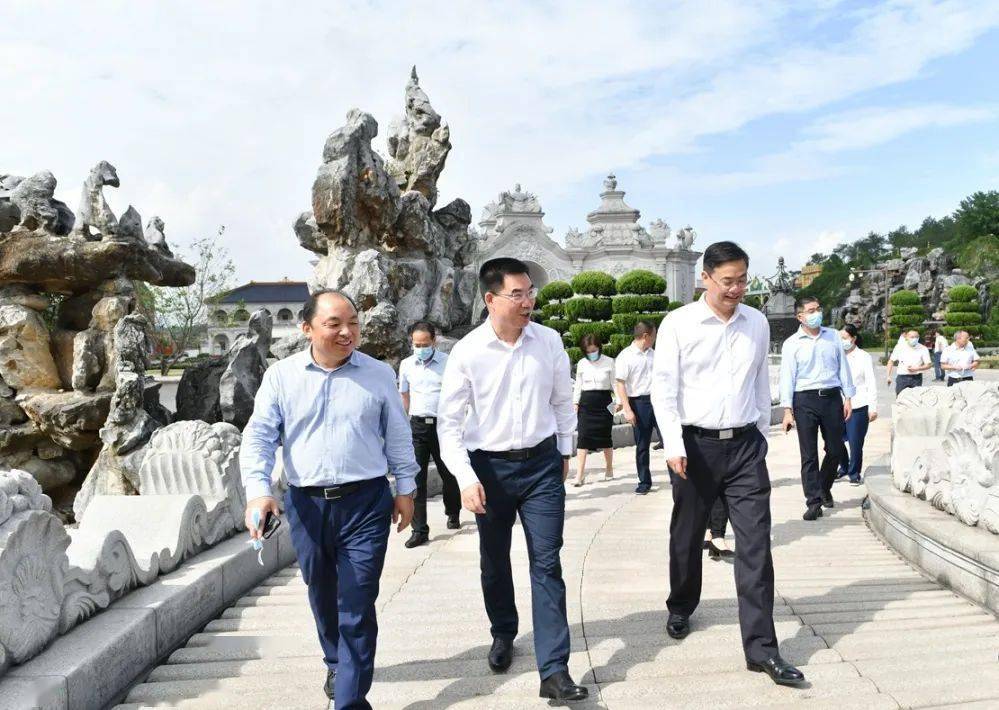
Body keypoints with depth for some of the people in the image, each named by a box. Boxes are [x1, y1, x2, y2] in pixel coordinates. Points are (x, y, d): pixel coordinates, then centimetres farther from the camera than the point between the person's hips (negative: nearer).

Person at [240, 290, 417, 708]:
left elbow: (398, 436, 8)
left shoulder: (379, 374, 2)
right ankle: (337, 665, 45)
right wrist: (258, 491, -16)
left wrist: (406, 489, 8)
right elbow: (258, 437, -3)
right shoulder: (280, 376, 1)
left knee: (356, 607, -4)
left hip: (366, 502, -2)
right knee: (322, 598, 20)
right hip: (306, 504, 2)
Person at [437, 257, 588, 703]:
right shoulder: (467, 352, -11)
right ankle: (503, 634, 43)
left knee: (547, 564, -2)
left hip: (542, 464, 1)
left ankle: (554, 670, 3)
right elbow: (449, 420, -8)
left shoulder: (549, 341, -4)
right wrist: (466, 479, -15)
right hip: (490, 466, 0)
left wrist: (565, 450, 13)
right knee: (494, 562, 17)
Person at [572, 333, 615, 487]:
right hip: (586, 403, 2)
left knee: (605, 436, 7)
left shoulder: (609, 362, -2)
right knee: (582, 437, -7)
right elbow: (578, 385, 12)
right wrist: (575, 402, 4)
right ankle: (580, 474, -9)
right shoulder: (581, 364, 6)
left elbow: (615, 383, 2)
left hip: (604, 402, -2)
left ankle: (609, 468, 27)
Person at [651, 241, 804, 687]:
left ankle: (761, 648, 1)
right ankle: (681, 610, 40)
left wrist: (763, 433, 14)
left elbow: (761, 382, 14)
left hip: (745, 445, 2)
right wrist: (674, 445, -14)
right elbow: (663, 387, -7)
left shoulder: (758, 323, 6)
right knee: (687, 537, 15)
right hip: (696, 444, -2)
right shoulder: (678, 324, -6)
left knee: (755, 544, -4)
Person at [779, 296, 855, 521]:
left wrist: (847, 397, 8)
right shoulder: (791, 344, 1)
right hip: (805, 400, -3)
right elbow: (787, 377, -1)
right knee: (809, 454, -2)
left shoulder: (833, 336, 10)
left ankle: (824, 488, 33)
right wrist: (787, 410, -6)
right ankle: (814, 501, 3)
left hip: (832, 397, 3)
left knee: (836, 450, 9)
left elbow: (843, 367, 13)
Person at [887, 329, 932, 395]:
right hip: (902, 377, 0)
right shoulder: (900, 347, 0)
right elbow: (891, 361, 7)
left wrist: (916, 369, -18)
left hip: (916, 378, 0)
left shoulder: (923, 349, -3)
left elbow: (928, 365, 0)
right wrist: (888, 376, 1)